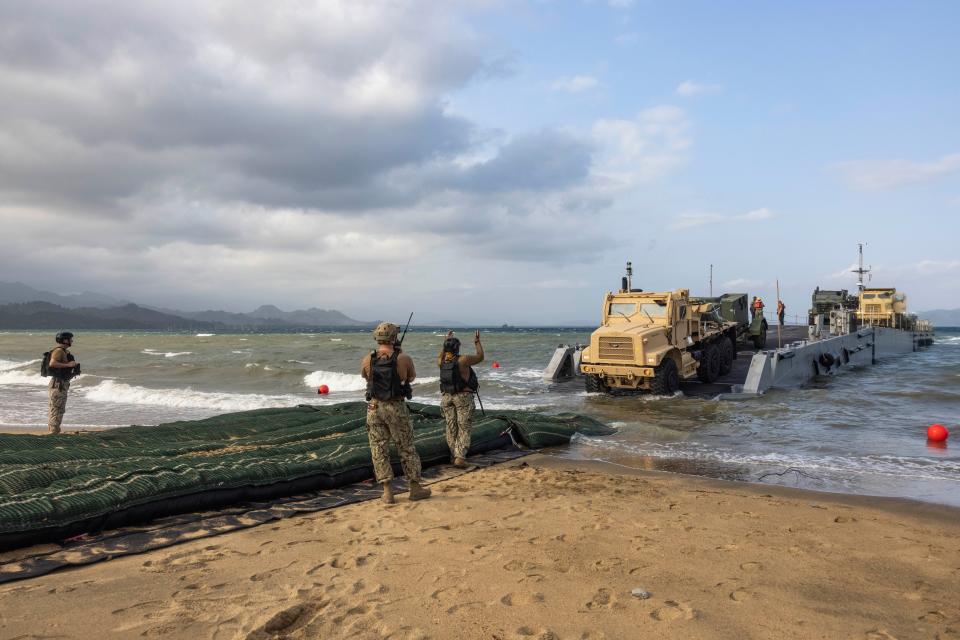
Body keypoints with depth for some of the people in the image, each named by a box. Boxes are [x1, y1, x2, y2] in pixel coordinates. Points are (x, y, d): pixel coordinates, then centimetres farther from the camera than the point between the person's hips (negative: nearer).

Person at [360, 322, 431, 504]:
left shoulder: (367, 361, -5)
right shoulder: (404, 359, -12)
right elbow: (412, 377, 9)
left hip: (375, 407, 2)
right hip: (396, 408, -1)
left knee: (379, 450, 9)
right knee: (407, 449, 11)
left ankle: (387, 491, 8)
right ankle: (415, 488, 19)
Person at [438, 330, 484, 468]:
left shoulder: (442, 362, -2)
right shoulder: (462, 360, -18)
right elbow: (480, 357, -3)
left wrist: (446, 341, 28)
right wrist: (477, 342, 8)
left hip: (446, 397, 5)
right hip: (463, 397, -5)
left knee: (451, 427, 14)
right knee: (464, 428, 0)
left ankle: (454, 455, 23)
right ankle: (460, 457, -9)